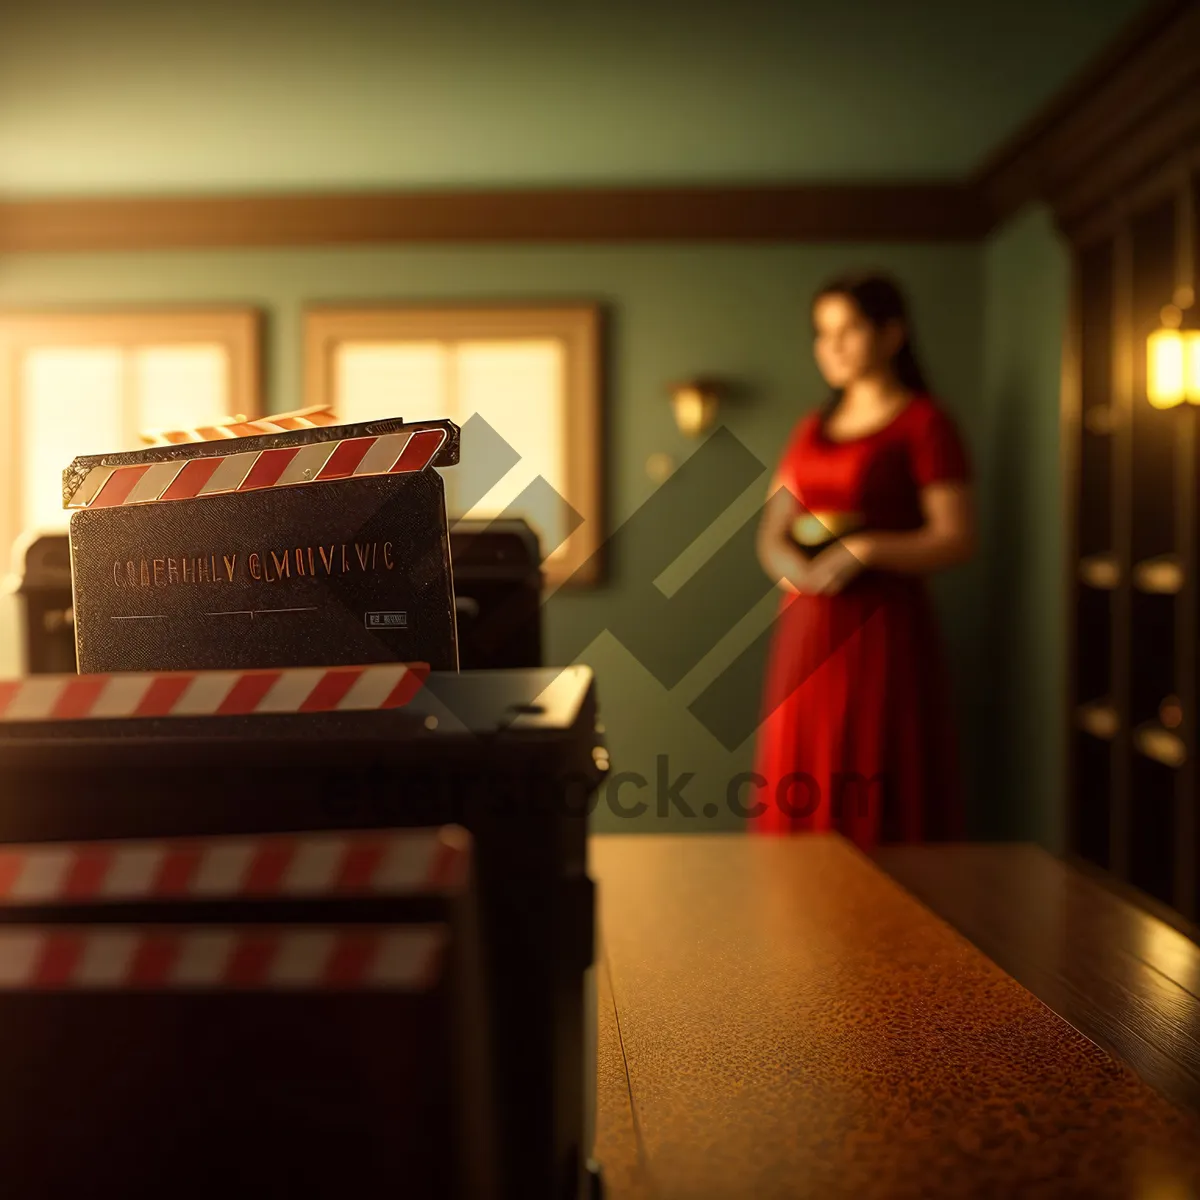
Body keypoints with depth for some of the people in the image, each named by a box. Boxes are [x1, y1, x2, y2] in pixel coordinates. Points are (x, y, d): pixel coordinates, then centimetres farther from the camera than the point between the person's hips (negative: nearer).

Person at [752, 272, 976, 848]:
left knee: (876, 811, -5)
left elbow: (957, 539, -10)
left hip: (880, 632, -6)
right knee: (799, 798, 6)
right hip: (806, 632, 6)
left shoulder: (924, 423, -2)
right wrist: (797, 569, -7)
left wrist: (863, 551, -21)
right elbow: (771, 535, 14)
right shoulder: (810, 429, 17)